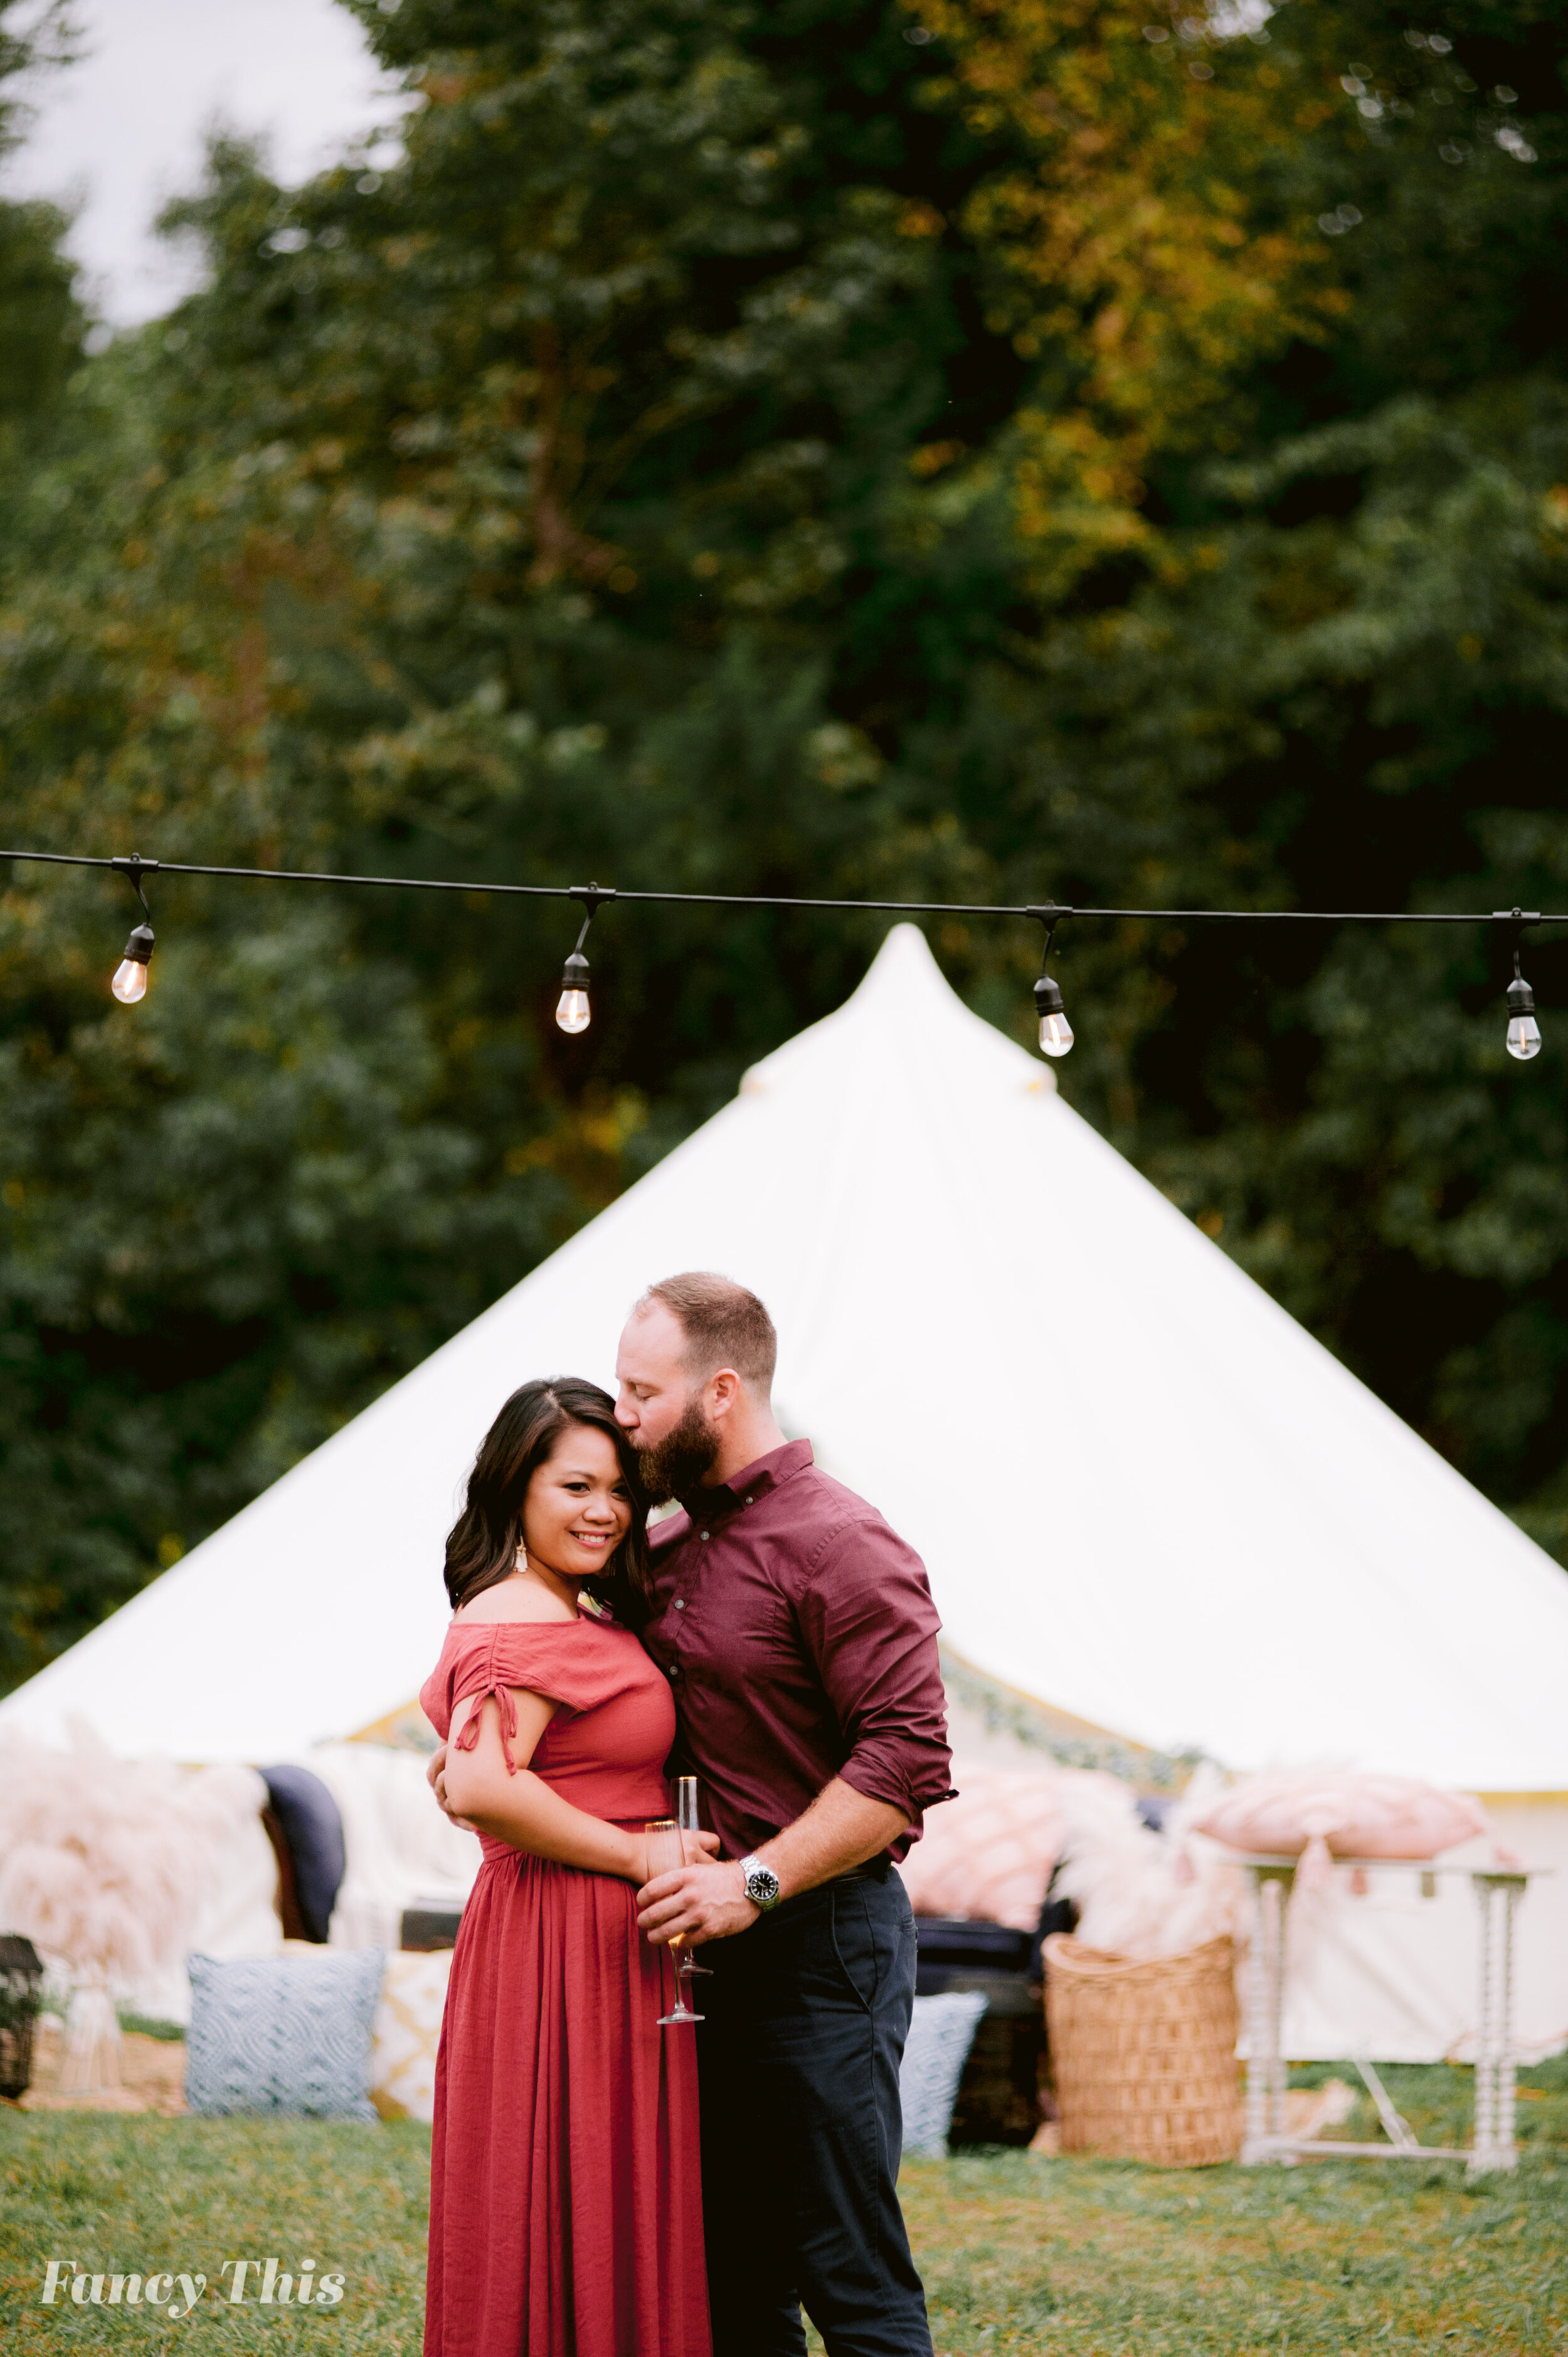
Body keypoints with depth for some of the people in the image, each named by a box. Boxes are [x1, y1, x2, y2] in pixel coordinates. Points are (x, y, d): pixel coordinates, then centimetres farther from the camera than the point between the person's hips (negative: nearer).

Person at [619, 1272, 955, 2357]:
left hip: (820, 1945, -9)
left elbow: (906, 1759, -19)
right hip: (699, 1946, 9)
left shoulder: (840, 1545, -12)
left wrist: (757, 1881, -24)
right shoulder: (668, 1547, 15)